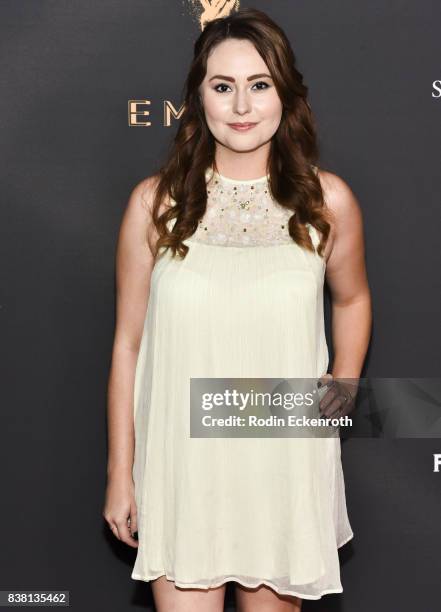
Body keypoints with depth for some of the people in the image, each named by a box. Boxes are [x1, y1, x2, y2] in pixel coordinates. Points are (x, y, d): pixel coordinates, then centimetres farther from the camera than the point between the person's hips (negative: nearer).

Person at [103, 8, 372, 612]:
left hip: (287, 465, 1)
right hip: (183, 465, -1)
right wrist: (120, 475, 2)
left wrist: (343, 386, 2)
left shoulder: (328, 200, -4)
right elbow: (128, 343, -1)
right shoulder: (155, 203, -6)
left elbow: (352, 298, 16)